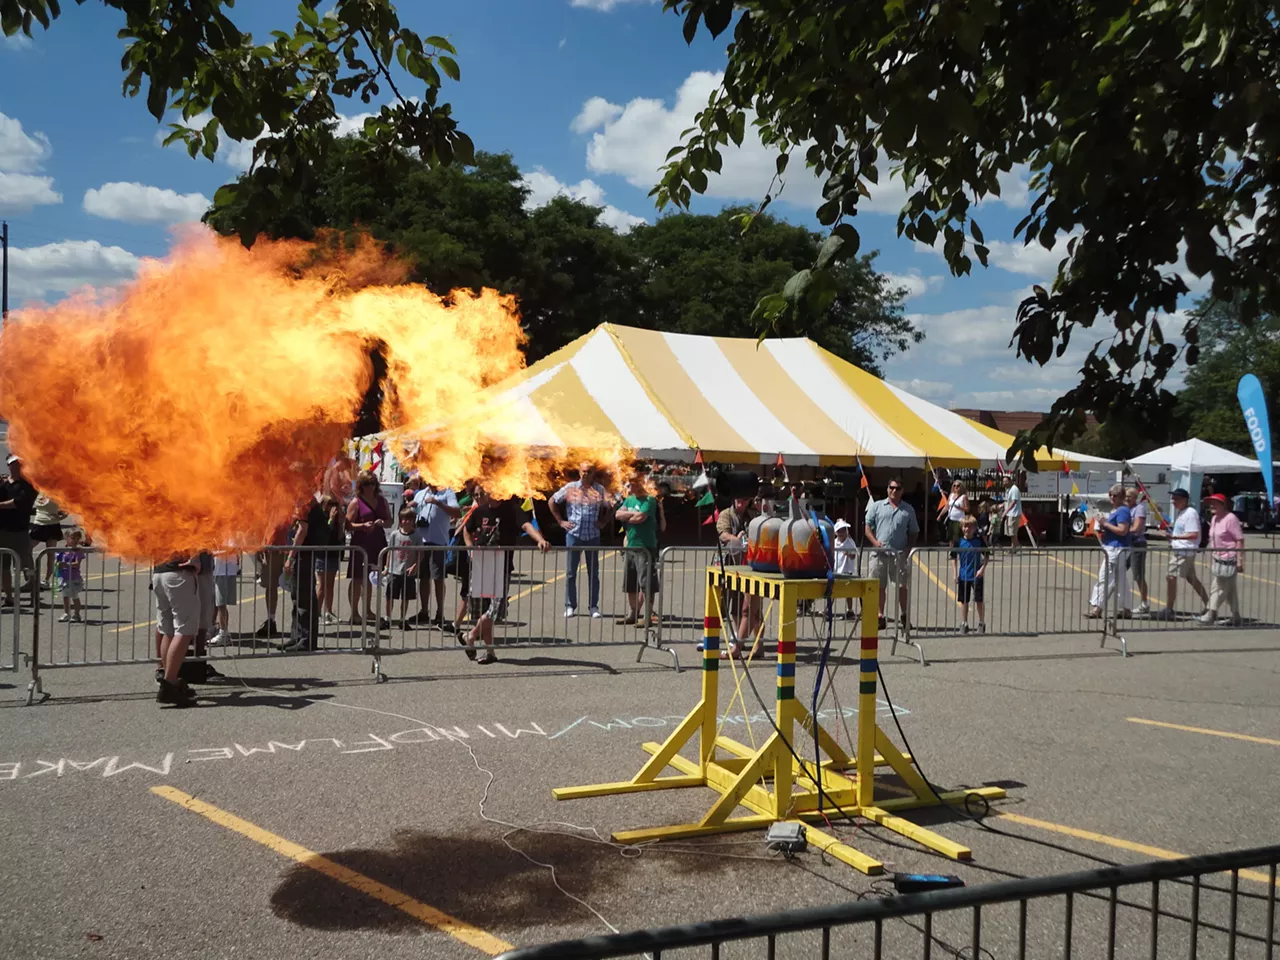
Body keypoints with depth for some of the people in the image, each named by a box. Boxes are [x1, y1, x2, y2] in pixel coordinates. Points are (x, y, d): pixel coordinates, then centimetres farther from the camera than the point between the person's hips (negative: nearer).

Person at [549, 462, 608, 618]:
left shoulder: (600, 490, 5)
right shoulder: (570, 488, 1)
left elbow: (607, 508, 17)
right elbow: (552, 502, 10)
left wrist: (601, 522, 2)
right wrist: (560, 521, 4)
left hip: (593, 536, 1)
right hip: (574, 534, -1)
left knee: (593, 573, 4)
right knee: (571, 572, 2)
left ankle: (593, 607, 11)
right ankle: (570, 606, 10)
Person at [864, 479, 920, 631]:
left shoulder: (908, 510, 12)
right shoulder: (877, 506, 9)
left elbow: (914, 532, 14)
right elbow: (867, 527, 7)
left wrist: (909, 548, -2)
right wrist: (874, 541, -11)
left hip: (900, 554, 0)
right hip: (880, 552, 0)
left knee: (902, 585, 0)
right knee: (879, 586, 3)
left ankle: (903, 617, 12)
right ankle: (880, 617, 11)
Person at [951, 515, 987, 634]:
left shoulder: (979, 541, -3)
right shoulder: (959, 542, -2)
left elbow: (986, 556, 3)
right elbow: (954, 558, 2)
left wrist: (982, 569, -10)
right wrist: (955, 574, -4)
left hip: (977, 576, -1)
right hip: (963, 576, 1)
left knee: (979, 601, 4)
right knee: (964, 601, 9)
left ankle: (982, 623, 17)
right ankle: (964, 624, 19)